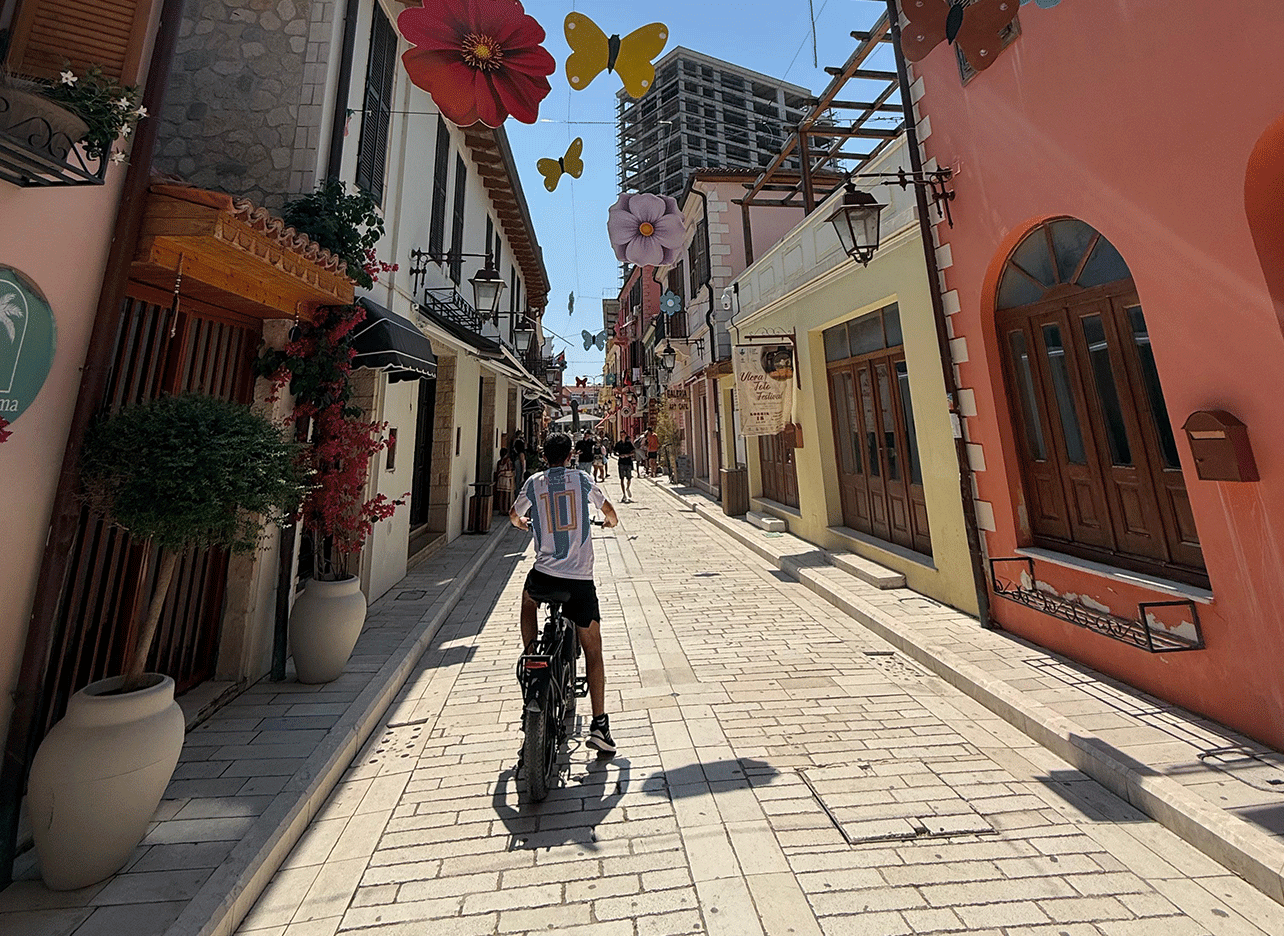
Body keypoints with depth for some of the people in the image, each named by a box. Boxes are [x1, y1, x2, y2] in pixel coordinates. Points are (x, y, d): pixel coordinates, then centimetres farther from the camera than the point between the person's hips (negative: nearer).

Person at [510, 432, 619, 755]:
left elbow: (514, 516, 24)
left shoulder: (534, 482, 5)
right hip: (581, 579, 0)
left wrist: (522, 522, 47)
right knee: (593, 650, 12)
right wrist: (611, 521, 41)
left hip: (545, 574, 1)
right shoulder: (582, 478, 4)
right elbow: (610, 512, 18)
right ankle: (599, 724, 11)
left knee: (528, 600, 38)